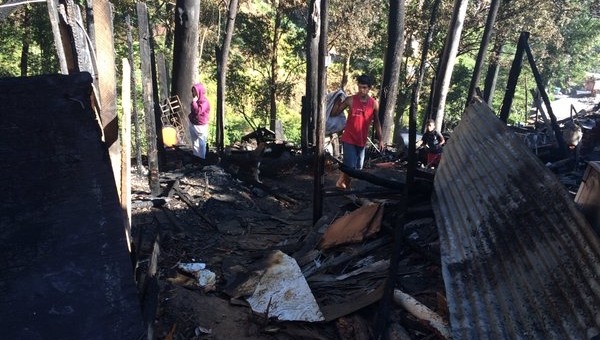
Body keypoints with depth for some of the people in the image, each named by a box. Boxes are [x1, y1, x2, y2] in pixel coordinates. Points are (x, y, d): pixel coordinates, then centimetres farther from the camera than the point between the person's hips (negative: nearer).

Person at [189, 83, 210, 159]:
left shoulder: (204, 101, -18)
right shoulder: (196, 100, 8)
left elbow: (198, 111, -31)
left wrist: (194, 102, -25)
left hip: (200, 126, -9)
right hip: (192, 124, 9)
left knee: (201, 143, 1)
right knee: (194, 143, 18)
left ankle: (202, 159, 11)